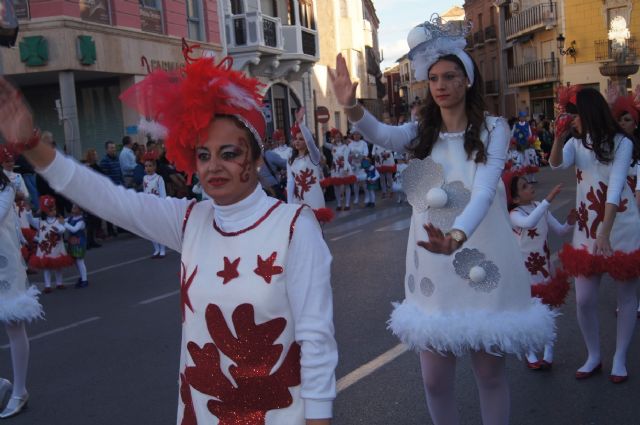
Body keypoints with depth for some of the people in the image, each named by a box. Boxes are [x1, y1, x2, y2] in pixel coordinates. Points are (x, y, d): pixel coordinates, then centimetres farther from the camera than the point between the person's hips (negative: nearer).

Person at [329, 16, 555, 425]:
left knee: (490, 372, 11)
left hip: (483, 262, -2)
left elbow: (484, 191, -21)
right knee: (435, 380, 8)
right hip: (432, 265, 3)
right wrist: (352, 107, -38)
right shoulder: (421, 132, 4)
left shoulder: (493, 129, -6)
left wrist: (458, 236, -39)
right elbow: (381, 135, -18)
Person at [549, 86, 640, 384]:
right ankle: (593, 357, 20)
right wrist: (558, 138, -29)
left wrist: (605, 233, -27)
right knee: (584, 299, 1)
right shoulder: (577, 143, 5)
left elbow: (615, 187, -19)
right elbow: (556, 164, -13)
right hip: (586, 228, 4)